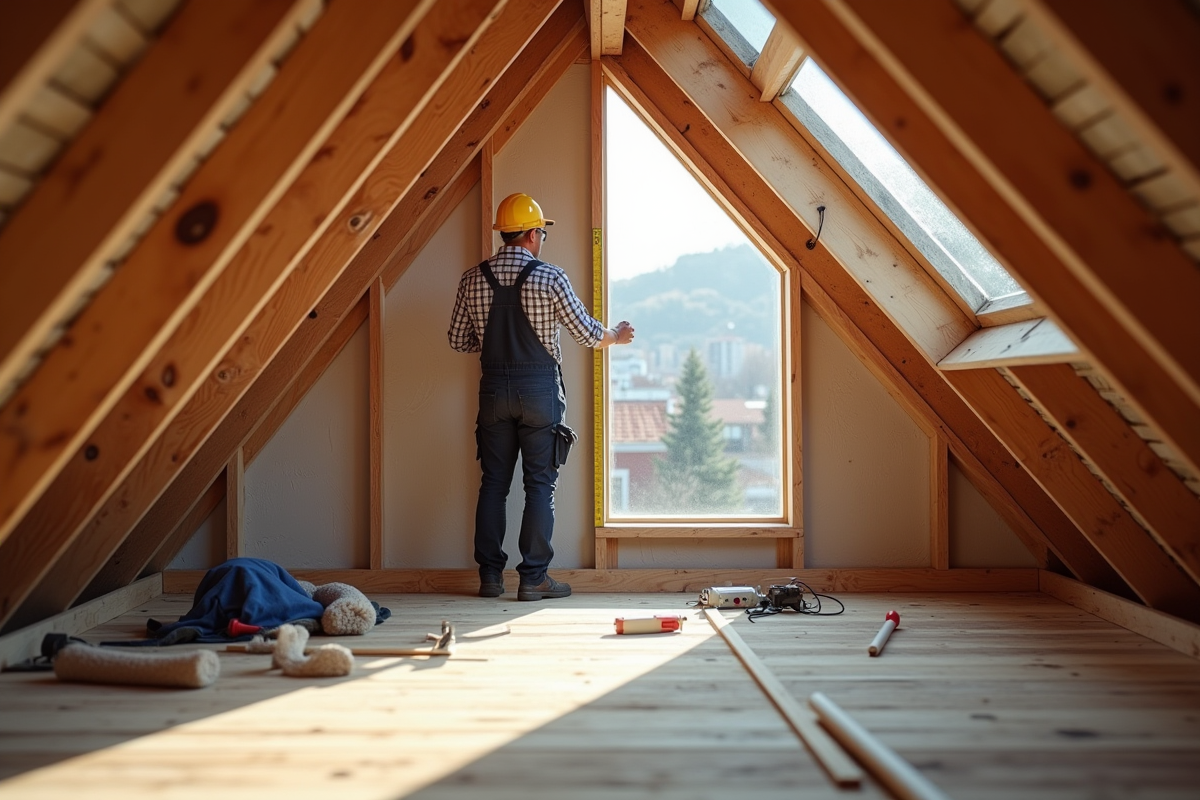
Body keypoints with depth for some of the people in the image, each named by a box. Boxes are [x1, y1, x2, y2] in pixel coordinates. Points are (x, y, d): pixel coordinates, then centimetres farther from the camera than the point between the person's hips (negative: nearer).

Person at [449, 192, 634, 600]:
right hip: (540, 388, -3)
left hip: (494, 388, 4)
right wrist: (617, 335, 17)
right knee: (540, 486, 2)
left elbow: (458, 340, 8)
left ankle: (490, 575, 12)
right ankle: (533, 578, 3)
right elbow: (587, 333, -3)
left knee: (493, 483, 10)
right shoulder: (549, 277, -8)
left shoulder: (473, 279, 2)